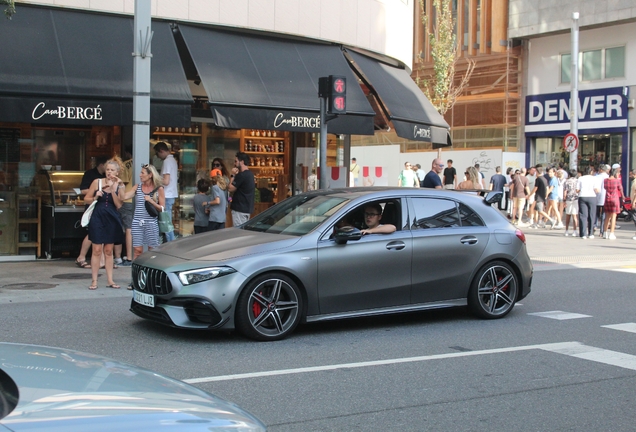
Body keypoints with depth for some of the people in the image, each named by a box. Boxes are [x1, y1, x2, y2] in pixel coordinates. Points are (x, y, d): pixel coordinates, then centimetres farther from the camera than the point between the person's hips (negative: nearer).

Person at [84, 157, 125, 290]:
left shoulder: (119, 185, 1)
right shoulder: (97, 182, -2)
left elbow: (119, 205, -8)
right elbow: (86, 199, 5)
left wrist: (112, 189, -15)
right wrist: (95, 197, -14)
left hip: (112, 219, 2)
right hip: (98, 218, -2)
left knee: (108, 251, 10)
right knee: (97, 250, -3)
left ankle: (110, 280, 14)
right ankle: (94, 281, 2)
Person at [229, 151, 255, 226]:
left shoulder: (241, 175, -17)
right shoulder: (250, 174, 14)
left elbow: (231, 188, -14)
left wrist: (232, 175, -5)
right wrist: (236, 175, 9)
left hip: (239, 209, -10)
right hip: (247, 208, 10)